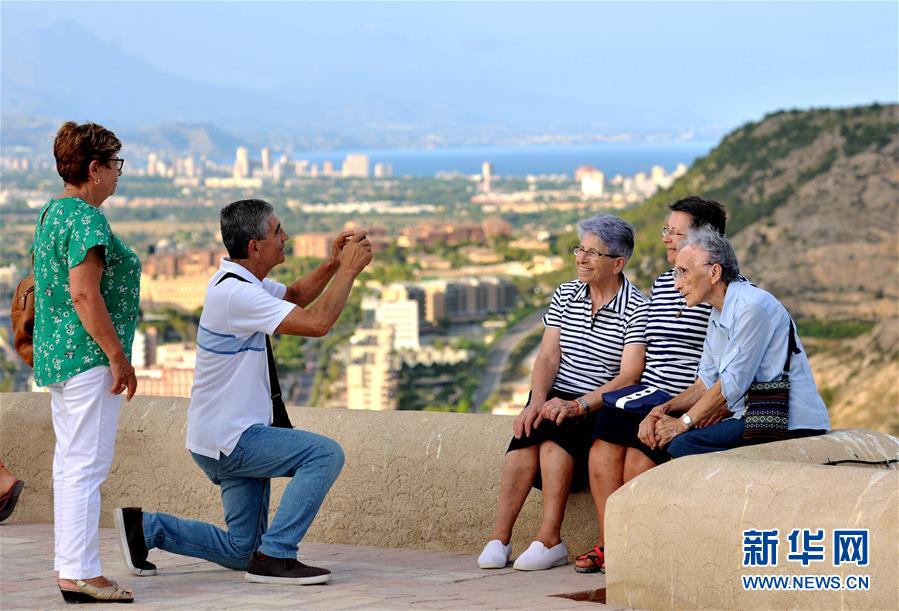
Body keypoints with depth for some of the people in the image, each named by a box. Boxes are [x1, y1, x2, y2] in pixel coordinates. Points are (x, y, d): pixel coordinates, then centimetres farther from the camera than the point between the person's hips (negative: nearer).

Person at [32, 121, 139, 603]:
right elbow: (84, 294, -23)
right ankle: (80, 573, -7)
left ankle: (68, 566, 18)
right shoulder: (86, 218, -16)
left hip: (56, 355, 10)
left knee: (69, 463, 13)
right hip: (88, 354, -10)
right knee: (87, 464, -8)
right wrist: (118, 355, -18)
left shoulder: (51, 212, 15)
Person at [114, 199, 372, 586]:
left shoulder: (243, 281, 9)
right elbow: (316, 322, -26)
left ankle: (144, 527, 13)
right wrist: (349, 269, -16)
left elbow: (295, 295, 26)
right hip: (227, 440, -10)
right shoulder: (235, 294, -22)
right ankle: (275, 556, -17)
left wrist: (333, 264, 8)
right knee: (325, 455, -20)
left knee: (241, 551, 13)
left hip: (231, 436, 10)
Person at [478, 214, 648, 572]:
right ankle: (499, 538, -32)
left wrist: (577, 406, -25)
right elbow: (548, 357, 4)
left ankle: (549, 540, -32)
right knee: (527, 432, -28)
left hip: (601, 408, -4)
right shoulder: (564, 296, 12)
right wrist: (538, 402, -15)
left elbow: (629, 376, -14)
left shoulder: (637, 309, -5)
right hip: (557, 398, 4)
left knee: (554, 428, -33)